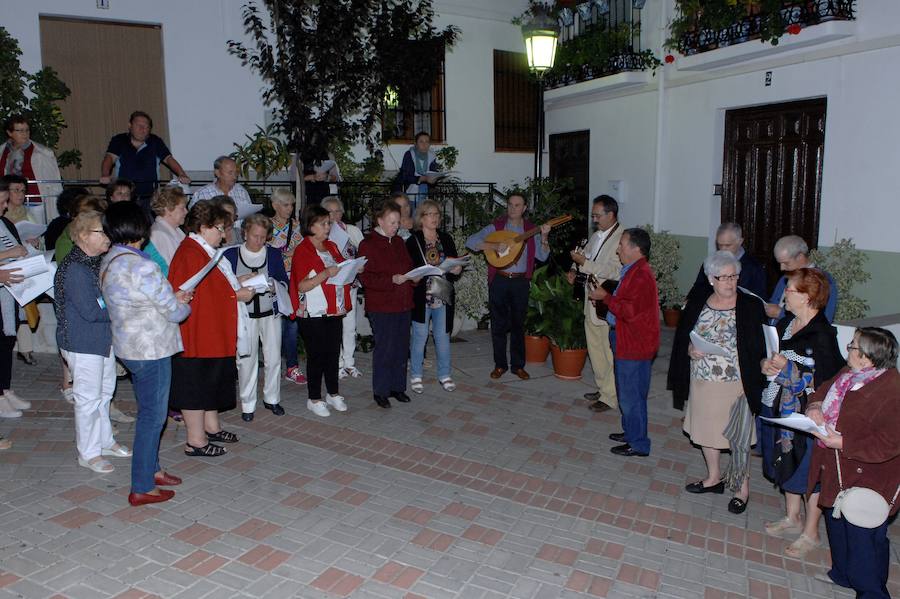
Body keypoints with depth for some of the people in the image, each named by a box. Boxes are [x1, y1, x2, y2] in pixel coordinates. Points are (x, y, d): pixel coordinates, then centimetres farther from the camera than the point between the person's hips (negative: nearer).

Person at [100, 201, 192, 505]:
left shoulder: (108, 261, 5)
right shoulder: (141, 266, -24)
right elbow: (174, 311, -18)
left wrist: (172, 297, 4)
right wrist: (183, 306, 5)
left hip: (129, 346, 9)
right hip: (151, 348, -9)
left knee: (148, 412, 21)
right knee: (153, 416, 2)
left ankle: (151, 470, 35)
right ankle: (142, 489, 12)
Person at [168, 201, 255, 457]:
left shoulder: (204, 251, 15)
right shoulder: (191, 254, -19)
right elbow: (202, 295, -25)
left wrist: (239, 283, 11)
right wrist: (236, 294, -18)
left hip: (213, 333, 11)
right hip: (196, 333, -11)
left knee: (212, 381, 19)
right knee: (196, 384, -1)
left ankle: (211, 427, 32)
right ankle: (195, 441, 9)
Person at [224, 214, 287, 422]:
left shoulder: (273, 254, 6)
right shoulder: (230, 254, 0)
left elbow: (284, 282, 5)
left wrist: (271, 284, -16)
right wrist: (240, 281, -19)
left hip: (270, 313, 2)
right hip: (244, 315, -2)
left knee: (273, 358, 4)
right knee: (246, 359, 0)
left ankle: (272, 399, 23)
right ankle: (247, 404, 15)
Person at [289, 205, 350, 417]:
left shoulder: (331, 247, 13)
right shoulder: (302, 251, -10)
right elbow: (302, 286, -16)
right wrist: (326, 274, -27)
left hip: (334, 310, 7)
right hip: (314, 313, -6)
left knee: (333, 353, 13)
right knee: (316, 355, 2)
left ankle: (333, 394, 27)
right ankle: (314, 399, 16)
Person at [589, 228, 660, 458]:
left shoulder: (641, 275, -22)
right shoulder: (634, 270, 12)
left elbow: (629, 311, -27)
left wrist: (605, 298, -18)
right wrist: (606, 296, 8)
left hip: (634, 345, -11)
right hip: (627, 341, 11)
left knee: (631, 395, 0)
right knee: (628, 393, 21)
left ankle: (638, 443, 12)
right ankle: (631, 432, 35)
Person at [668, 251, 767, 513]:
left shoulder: (751, 306, -8)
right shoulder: (697, 305, 2)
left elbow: (760, 347, -7)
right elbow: (681, 339, 9)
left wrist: (753, 383, -14)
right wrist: (690, 350, -12)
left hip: (736, 384, -4)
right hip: (702, 381, 4)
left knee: (738, 435, 3)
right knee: (706, 430, 16)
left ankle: (742, 487, 22)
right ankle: (714, 478, 36)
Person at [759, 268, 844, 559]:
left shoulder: (822, 335, -20)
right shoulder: (786, 324, 3)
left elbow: (827, 381, -22)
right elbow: (773, 357, 15)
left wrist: (788, 369, -25)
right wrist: (766, 364, -7)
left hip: (807, 414, -8)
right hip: (780, 408, 8)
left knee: (810, 471, 7)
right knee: (787, 462, 20)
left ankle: (811, 533, 24)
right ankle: (792, 518, 38)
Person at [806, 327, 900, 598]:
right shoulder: (849, 373, 1)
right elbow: (825, 389, 17)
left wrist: (842, 442, -27)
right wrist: (815, 407, -6)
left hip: (866, 477, -9)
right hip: (837, 469, 10)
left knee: (863, 538, 3)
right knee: (836, 524, 26)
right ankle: (843, 574, 47)